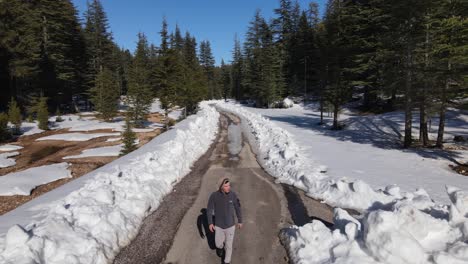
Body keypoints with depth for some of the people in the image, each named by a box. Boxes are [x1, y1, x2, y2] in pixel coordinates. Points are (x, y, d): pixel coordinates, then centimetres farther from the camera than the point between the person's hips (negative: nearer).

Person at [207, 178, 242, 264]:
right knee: (218, 243, 20)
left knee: (228, 245, 14)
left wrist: (240, 221, 3)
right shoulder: (214, 195, -22)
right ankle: (220, 246, 60)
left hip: (230, 225, 0)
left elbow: (237, 208, -5)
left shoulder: (233, 195, -20)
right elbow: (209, 209, -10)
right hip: (219, 225, 1)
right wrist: (210, 223, -12)